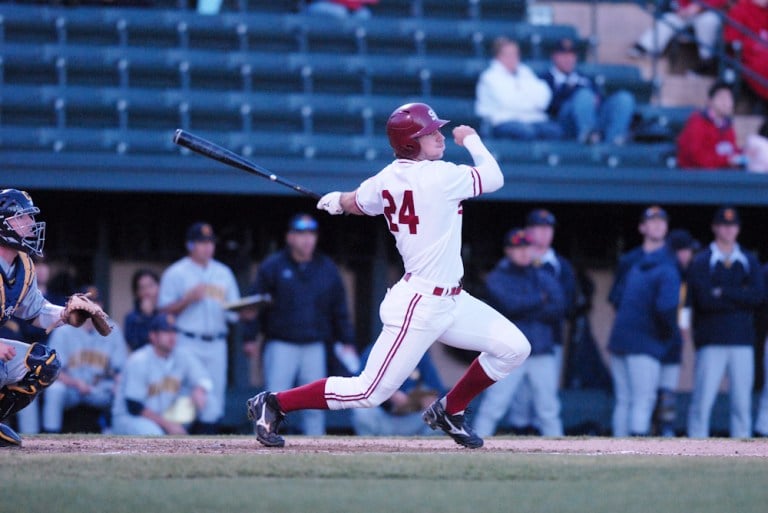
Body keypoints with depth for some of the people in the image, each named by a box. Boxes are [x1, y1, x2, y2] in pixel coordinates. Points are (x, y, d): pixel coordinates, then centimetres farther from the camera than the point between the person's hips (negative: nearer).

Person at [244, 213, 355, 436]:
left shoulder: (327, 269, 11)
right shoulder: (273, 266, 1)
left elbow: (339, 309, 14)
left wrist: (346, 341, 8)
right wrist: (250, 337, -5)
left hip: (315, 347, 3)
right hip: (281, 344, -3)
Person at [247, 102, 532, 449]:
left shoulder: (387, 180, 5)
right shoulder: (440, 176, -20)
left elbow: (355, 203, 22)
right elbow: (494, 178, -10)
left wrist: (336, 200, 45)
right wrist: (472, 140, 7)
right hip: (419, 306, -10)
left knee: (514, 348, 8)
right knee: (369, 392, -6)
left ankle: (449, 411, 25)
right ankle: (273, 404, 4)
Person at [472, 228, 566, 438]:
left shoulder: (543, 277, 13)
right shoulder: (497, 278, 3)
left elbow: (558, 309, 0)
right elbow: (509, 303, -15)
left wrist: (524, 311, -8)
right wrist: (541, 299, -4)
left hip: (542, 352, 4)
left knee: (549, 409, 6)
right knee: (493, 405, -11)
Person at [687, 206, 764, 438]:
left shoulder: (749, 261, 14)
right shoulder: (701, 262, 4)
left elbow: (758, 295, -2)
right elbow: (704, 300, -10)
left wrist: (722, 292, -7)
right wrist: (740, 297, -6)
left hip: (742, 341, 3)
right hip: (711, 341, -3)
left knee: (742, 401, 2)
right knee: (702, 400, -7)